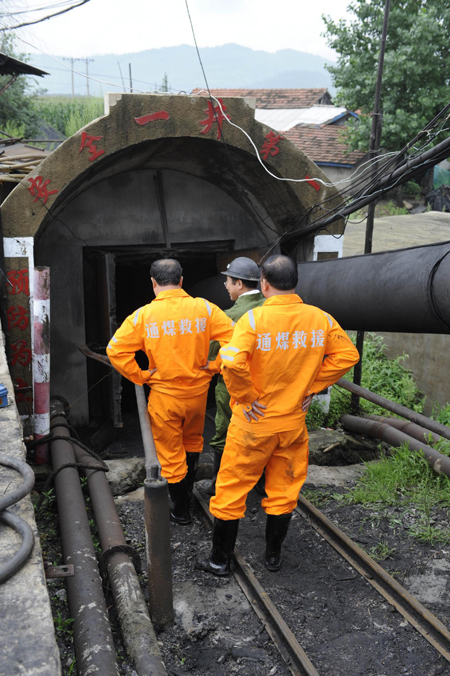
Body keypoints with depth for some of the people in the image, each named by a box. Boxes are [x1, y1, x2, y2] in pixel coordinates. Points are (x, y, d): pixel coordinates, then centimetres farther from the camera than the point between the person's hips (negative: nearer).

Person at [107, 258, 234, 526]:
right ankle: (187, 492, 44)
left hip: (164, 395, -2)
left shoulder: (144, 315, -9)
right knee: (192, 442, 28)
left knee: (170, 453, 14)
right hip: (198, 391, 3)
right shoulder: (204, 308, -8)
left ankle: (181, 509, 26)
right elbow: (233, 337, -15)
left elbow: (116, 350, -13)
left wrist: (141, 376, -3)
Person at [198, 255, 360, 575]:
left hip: (254, 421, -4)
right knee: (284, 490, 19)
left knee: (232, 488, 12)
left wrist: (246, 398, -16)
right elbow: (347, 355, 1)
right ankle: (274, 554, 33)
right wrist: (312, 386, 3)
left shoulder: (255, 318, -18)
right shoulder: (321, 318, -4)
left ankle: (220, 558, 24)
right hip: (294, 421, 4)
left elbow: (232, 361, -30)